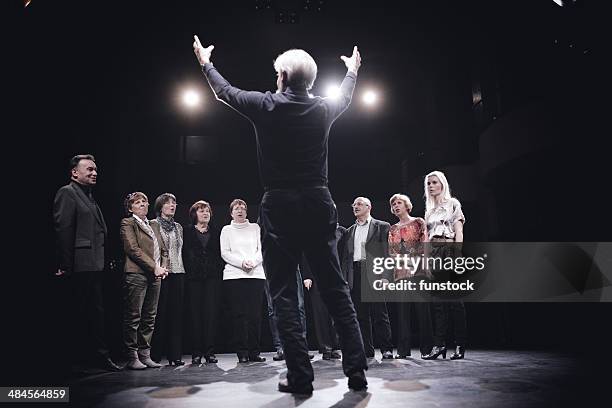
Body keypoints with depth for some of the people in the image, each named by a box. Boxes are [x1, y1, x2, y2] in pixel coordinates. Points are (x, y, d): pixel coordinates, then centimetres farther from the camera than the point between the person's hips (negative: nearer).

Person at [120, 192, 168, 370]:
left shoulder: (152, 225, 21)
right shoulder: (128, 223, 0)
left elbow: (161, 249, 24)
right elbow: (133, 249, -11)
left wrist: (162, 268, 6)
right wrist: (154, 267, -14)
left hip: (154, 276, 7)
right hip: (136, 275, -7)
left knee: (150, 318, 8)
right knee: (133, 317, -3)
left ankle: (145, 355, 14)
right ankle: (132, 357, 5)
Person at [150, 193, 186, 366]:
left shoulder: (178, 227, 19)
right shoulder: (154, 224, 2)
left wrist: (181, 268, 13)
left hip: (178, 273, 5)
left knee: (176, 313, 4)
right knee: (160, 312, -5)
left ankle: (175, 354, 9)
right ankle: (155, 355, 3)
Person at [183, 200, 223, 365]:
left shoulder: (215, 232, 16)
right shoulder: (188, 231, 8)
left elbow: (219, 253, 13)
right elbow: (185, 253, 2)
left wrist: (219, 271, 0)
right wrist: (189, 272, -7)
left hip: (212, 277, 2)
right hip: (194, 277, -2)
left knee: (211, 312, -2)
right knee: (196, 313, -1)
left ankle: (209, 351, 4)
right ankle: (196, 353, 5)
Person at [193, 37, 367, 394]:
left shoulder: (266, 106, -2)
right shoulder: (324, 109, 5)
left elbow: (225, 91, 16)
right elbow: (345, 97, 30)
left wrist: (206, 63, 36)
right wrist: (352, 71, 51)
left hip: (279, 207, -2)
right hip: (319, 206, 3)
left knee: (285, 293, 4)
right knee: (336, 289, 7)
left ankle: (301, 376, 6)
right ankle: (356, 370, 11)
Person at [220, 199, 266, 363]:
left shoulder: (255, 228, 17)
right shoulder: (227, 230, 14)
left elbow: (262, 249, 9)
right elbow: (225, 253, 3)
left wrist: (253, 262, -10)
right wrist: (242, 262, -11)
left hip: (256, 274, 1)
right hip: (234, 275, -1)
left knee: (255, 314, -3)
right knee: (238, 314, -3)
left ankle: (254, 352, 3)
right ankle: (242, 353, 2)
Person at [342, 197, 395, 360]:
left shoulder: (382, 227, 6)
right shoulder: (350, 231, 20)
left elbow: (387, 252, -1)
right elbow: (347, 256, 17)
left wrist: (385, 276, -11)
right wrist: (345, 279, 8)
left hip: (374, 275, -5)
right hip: (355, 277, 5)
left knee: (379, 314, -4)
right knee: (360, 316, 6)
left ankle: (387, 349, 5)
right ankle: (366, 350, 14)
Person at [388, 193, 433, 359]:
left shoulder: (418, 222, 7)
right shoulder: (393, 229, 17)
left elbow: (425, 245, 0)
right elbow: (391, 252, 12)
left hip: (419, 271, -3)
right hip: (400, 273, 3)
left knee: (422, 308, -4)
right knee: (402, 310, 2)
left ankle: (426, 348, 5)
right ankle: (403, 349, 7)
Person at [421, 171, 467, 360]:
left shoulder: (453, 204, 4)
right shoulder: (429, 209, 19)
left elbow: (459, 232, -5)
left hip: (449, 250, -5)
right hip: (433, 253, 5)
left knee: (454, 299, -5)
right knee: (437, 300, 2)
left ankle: (460, 345, 3)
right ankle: (439, 343, 3)